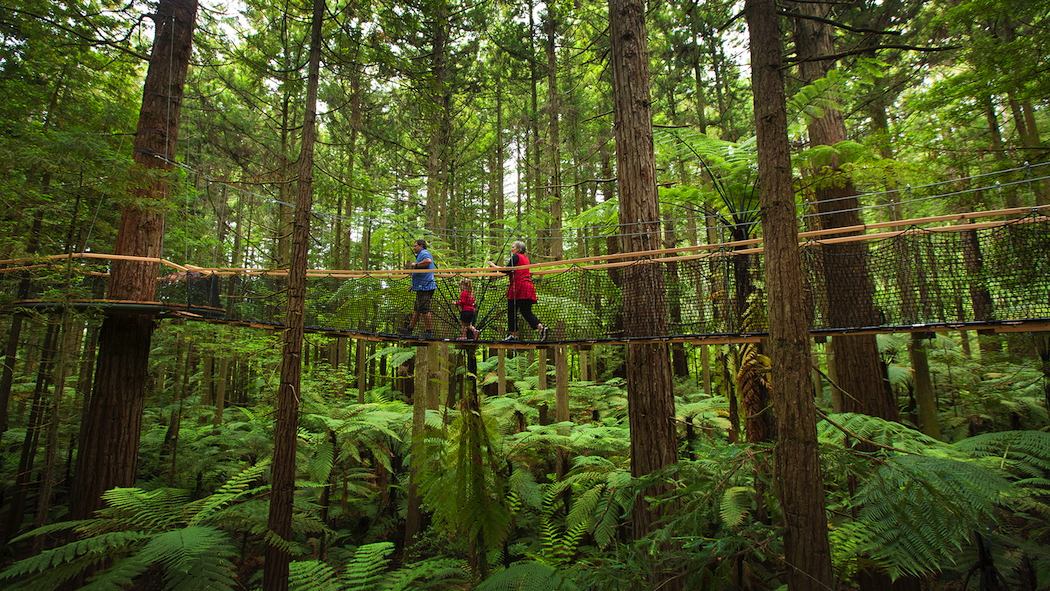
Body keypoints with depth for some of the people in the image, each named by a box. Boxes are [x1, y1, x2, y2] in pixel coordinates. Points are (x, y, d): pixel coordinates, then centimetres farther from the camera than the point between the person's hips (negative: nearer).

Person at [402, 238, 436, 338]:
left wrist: (416, 264, -21)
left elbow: (428, 261, -33)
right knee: (416, 309, 15)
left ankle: (429, 331, -3)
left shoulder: (424, 253, -9)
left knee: (424, 310, -8)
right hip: (422, 287, 11)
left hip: (424, 286, -11)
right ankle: (410, 329, 22)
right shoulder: (422, 254, 25)